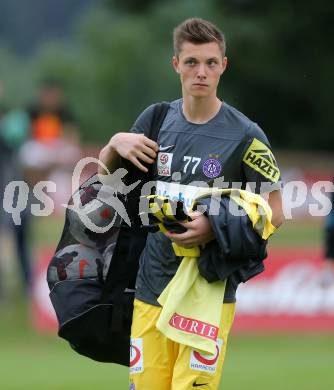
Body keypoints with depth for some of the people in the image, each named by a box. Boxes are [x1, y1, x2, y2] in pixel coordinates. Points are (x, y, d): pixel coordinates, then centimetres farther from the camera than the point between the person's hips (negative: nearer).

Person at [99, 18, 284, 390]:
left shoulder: (245, 136, -6)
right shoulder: (155, 119, 7)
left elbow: (275, 212, -3)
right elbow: (105, 170, 21)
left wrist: (217, 227, -19)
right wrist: (116, 143, -2)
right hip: (151, 291, 4)